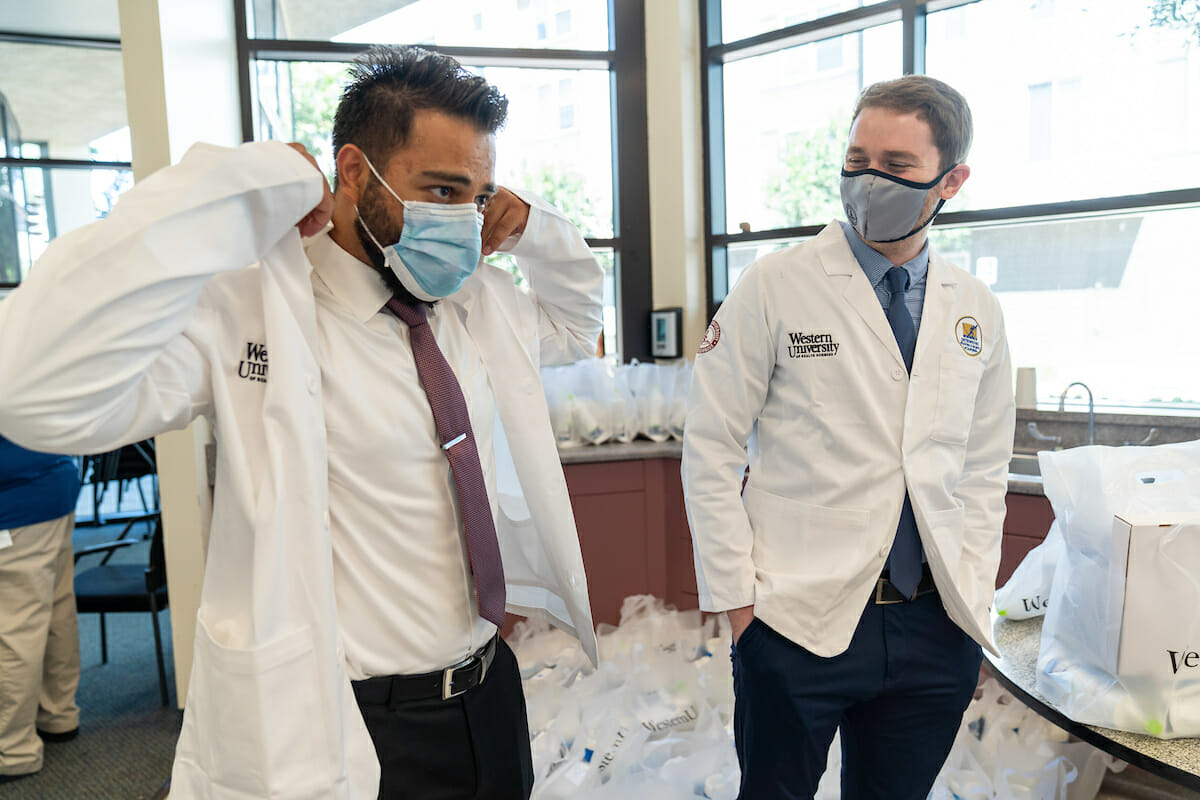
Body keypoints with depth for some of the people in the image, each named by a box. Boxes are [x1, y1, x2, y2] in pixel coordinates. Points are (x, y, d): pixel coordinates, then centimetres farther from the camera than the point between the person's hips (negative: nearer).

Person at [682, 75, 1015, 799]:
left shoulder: (978, 312, 6)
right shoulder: (774, 288, -7)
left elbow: (983, 470, 13)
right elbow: (711, 449, -7)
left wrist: (973, 605, 7)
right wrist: (738, 597, -8)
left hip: (936, 631, 4)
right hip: (800, 623, -3)